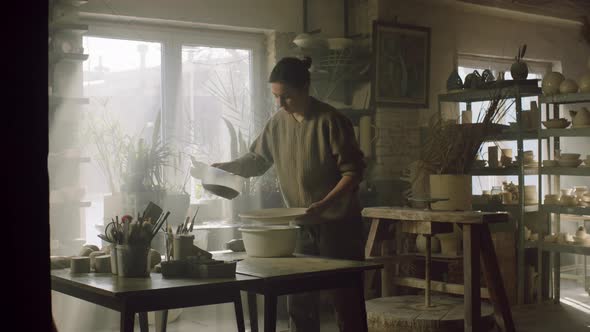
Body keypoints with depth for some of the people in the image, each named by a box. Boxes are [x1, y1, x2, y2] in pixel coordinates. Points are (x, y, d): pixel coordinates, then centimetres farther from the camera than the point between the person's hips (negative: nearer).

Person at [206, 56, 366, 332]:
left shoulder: (330, 121, -14)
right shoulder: (277, 122, 3)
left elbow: (353, 171, -15)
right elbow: (258, 159, 15)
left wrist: (325, 203, -27)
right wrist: (225, 167, -1)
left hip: (338, 222, -5)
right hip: (301, 224, 6)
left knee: (345, 300, 1)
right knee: (299, 301, 9)